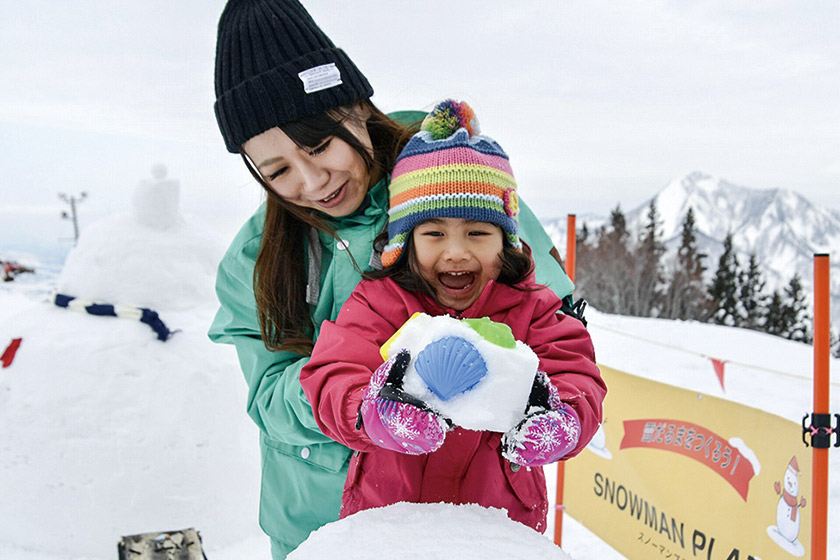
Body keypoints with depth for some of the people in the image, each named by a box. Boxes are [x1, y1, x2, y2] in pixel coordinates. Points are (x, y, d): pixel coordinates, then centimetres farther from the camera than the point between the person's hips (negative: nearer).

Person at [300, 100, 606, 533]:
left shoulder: (532, 311, 0)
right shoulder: (378, 305, -4)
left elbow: (578, 381, -8)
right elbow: (332, 379, -15)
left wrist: (556, 420, -31)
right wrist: (370, 412, -36)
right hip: (383, 511, 0)